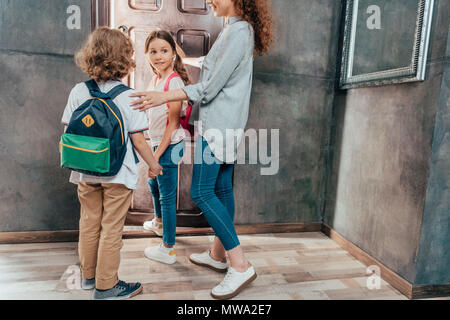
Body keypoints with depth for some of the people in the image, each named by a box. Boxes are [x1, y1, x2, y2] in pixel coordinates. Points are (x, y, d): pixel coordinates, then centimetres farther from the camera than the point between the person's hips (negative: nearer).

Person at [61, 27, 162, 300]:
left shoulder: (78, 91, -1)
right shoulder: (128, 96, -12)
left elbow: (68, 132, 3)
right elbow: (138, 139, -12)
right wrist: (153, 164, 2)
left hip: (85, 172, 5)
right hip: (117, 173, -4)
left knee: (89, 223, 19)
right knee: (111, 229, 7)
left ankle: (89, 275, 37)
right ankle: (106, 285, 20)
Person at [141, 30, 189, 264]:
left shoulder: (174, 81, -19)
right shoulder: (156, 79, 8)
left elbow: (173, 123, -21)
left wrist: (157, 154, -20)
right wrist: (155, 151, 12)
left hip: (169, 146, -10)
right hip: (157, 143, 10)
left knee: (167, 196, -1)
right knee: (153, 183, 28)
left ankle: (168, 250, 14)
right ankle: (159, 222, 55)